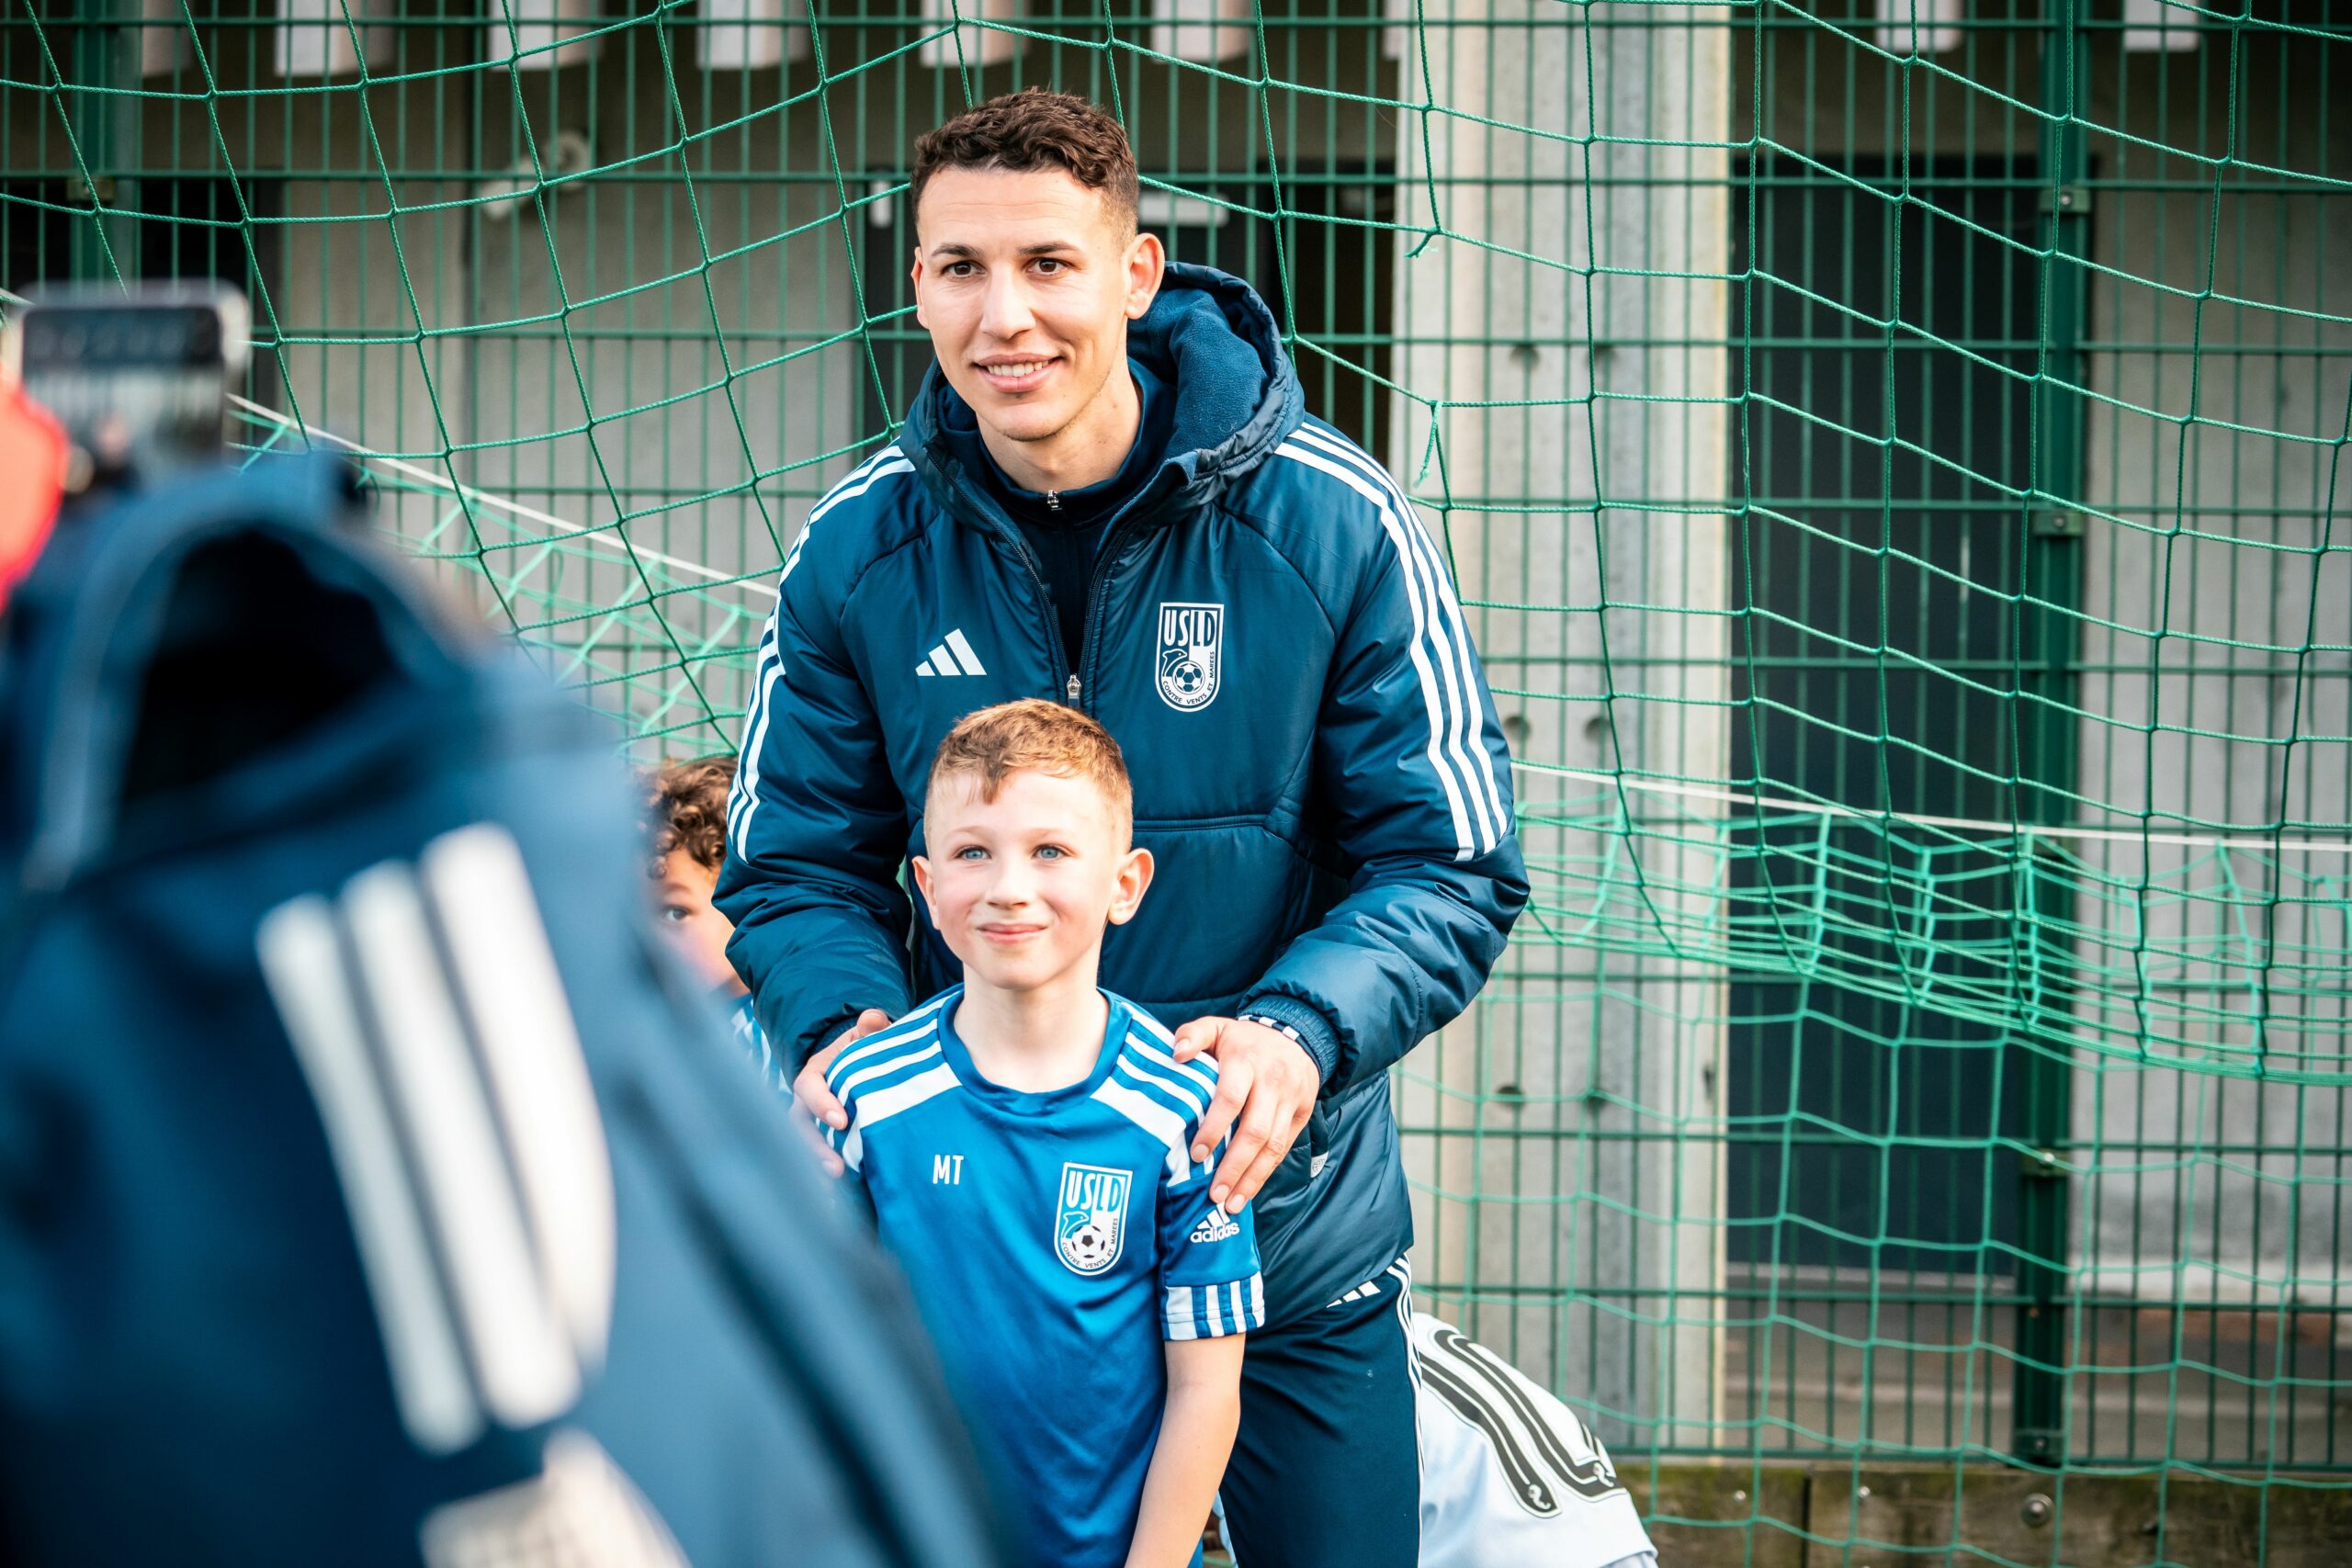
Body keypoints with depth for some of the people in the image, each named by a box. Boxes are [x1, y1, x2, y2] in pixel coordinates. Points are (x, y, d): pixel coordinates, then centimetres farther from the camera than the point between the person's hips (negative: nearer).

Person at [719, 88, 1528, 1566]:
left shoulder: (1335, 526, -13)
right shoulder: (854, 554, -6)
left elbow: (1451, 866, -10)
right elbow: (798, 863, 2)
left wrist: (1303, 1032, -28)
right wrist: (842, 1022, -21)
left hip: (1284, 1215, -1)